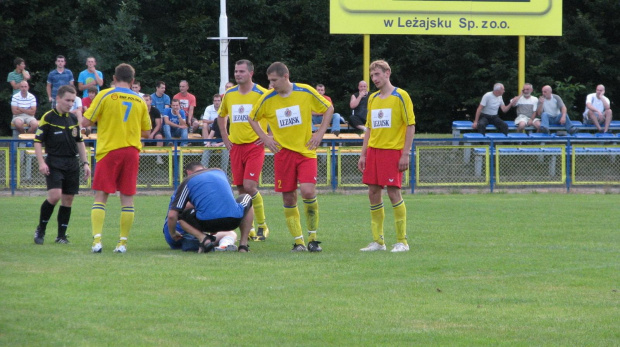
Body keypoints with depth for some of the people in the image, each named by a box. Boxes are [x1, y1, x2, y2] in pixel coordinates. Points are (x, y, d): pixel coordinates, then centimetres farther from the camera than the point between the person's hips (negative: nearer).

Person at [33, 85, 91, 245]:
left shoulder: (73, 118, 12)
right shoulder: (48, 118, -5)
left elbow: (79, 141, 21)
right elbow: (38, 141, -6)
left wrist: (85, 162, 15)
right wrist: (41, 162, -16)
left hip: (72, 164, 6)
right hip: (54, 164, -5)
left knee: (68, 199, 4)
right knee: (54, 195, -20)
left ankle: (61, 235, 13)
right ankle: (41, 230, -2)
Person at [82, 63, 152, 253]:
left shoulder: (105, 96, -4)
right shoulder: (139, 101, 7)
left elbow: (86, 122, -5)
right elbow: (146, 132, 13)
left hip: (108, 151, -2)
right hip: (131, 152, 2)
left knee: (101, 196, 0)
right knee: (127, 198, 4)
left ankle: (97, 239, -13)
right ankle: (123, 242, 2)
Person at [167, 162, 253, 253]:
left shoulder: (187, 181, 15)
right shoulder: (220, 172, 26)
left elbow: (172, 215, 10)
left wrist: (172, 234, 30)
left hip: (207, 223, -3)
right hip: (233, 220, 3)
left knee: (181, 216, 27)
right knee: (246, 198, 35)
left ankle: (203, 238, -3)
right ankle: (243, 244, 23)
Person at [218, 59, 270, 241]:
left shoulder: (261, 94, -6)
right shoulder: (229, 94, 9)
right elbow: (221, 116, 26)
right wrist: (224, 137, 15)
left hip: (255, 145, -5)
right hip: (235, 146, 5)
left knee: (249, 186, -15)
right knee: (241, 189, 4)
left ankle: (262, 226, 0)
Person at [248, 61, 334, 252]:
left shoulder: (306, 92, -5)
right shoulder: (267, 99, -1)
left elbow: (329, 108, 9)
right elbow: (252, 118, 15)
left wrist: (320, 133, 0)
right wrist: (264, 137, 2)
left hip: (306, 150, -2)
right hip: (283, 152, 2)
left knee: (308, 191, -18)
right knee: (289, 198, -1)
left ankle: (312, 238, -2)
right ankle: (298, 241, 10)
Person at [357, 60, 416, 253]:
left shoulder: (400, 96, -5)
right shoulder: (373, 98, 14)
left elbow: (411, 125, -7)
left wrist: (405, 154, -13)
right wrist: (363, 154, 13)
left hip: (393, 150, -6)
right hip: (373, 150, 6)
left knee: (393, 192, -9)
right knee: (373, 193, 4)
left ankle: (402, 241, -1)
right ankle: (378, 241, 11)